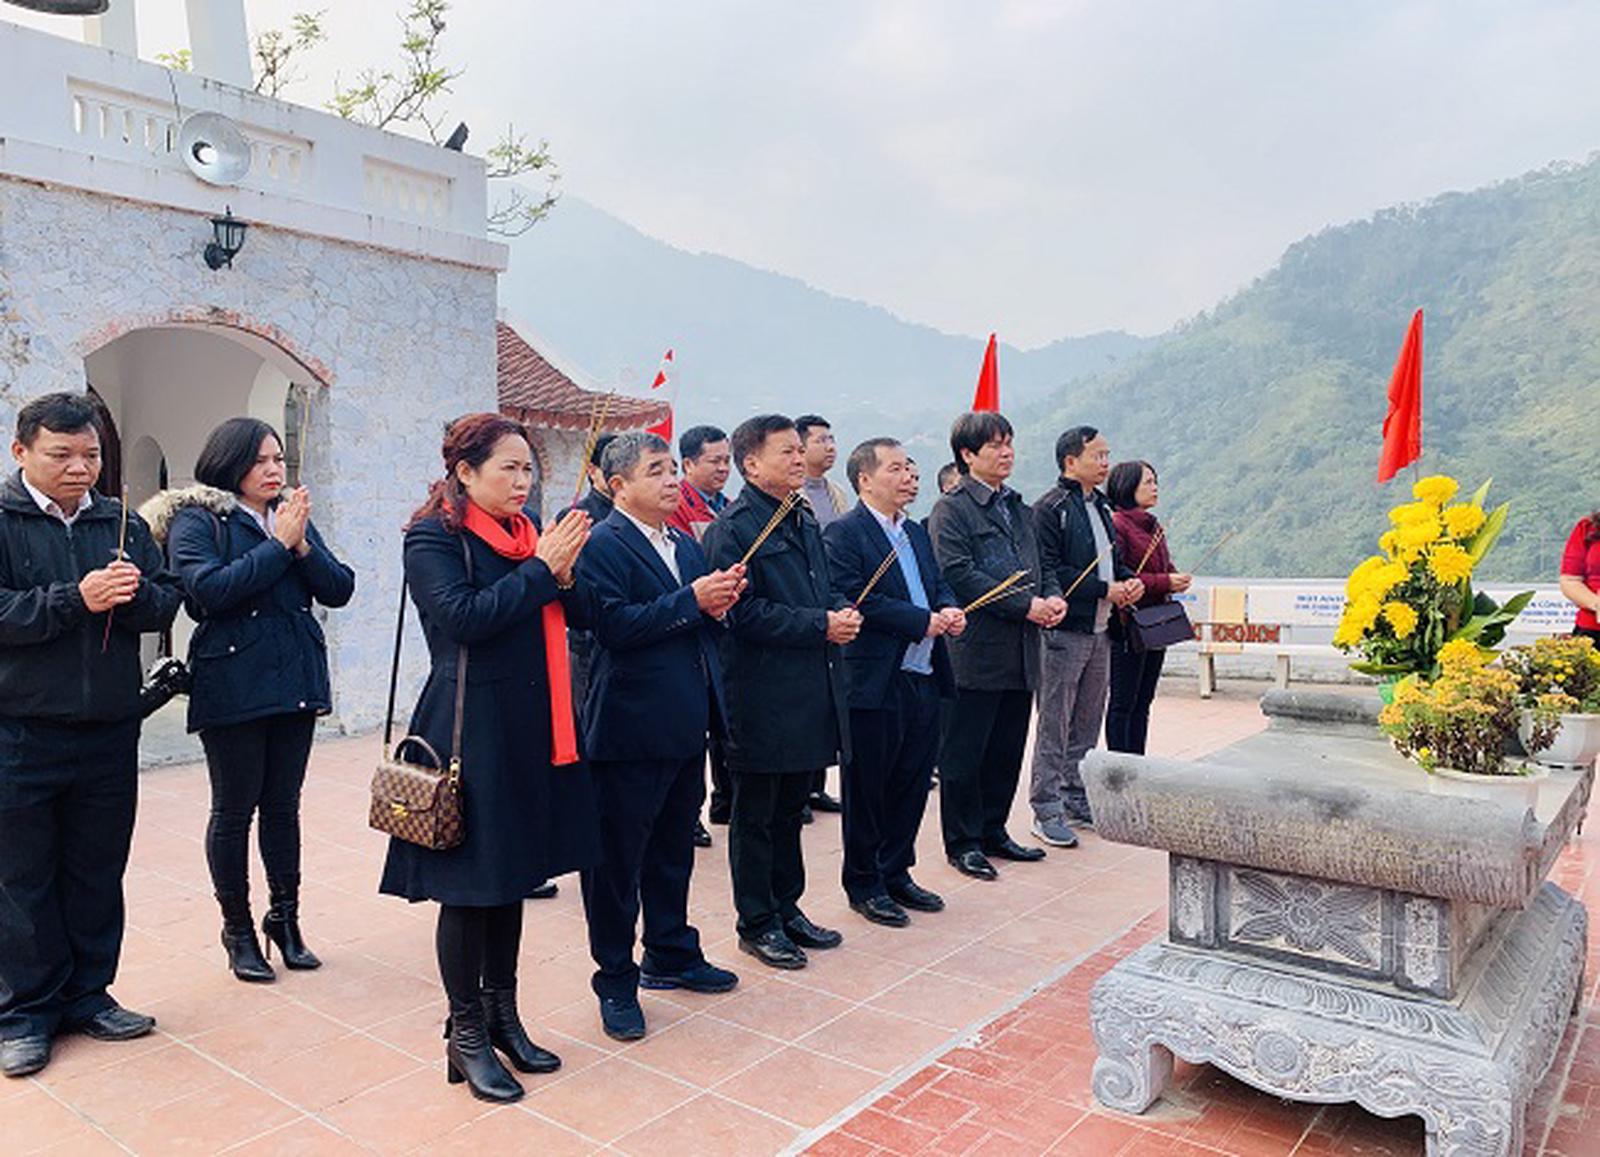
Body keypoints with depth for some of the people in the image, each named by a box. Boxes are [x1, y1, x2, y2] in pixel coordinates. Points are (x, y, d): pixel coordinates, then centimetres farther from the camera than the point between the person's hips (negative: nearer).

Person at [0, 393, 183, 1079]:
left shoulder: (122, 523, 9)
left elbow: (167, 603, 6)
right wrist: (77, 598, -21)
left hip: (110, 732, 4)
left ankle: (88, 996, 26)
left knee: (99, 873, 12)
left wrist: (134, 594, -14)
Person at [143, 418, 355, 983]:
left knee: (283, 805, 12)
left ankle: (284, 917, 25)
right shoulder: (196, 521, -4)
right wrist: (279, 545, -17)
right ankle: (238, 929, 20)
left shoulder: (292, 518, 11)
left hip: (294, 681, 5)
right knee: (234, 809, 5)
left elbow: (339, 589, 4)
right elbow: (210, 587, -20)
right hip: (232, 687, -4)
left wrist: (302, 545, -11)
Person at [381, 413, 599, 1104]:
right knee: (468, 885, 3)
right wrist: (541, 568, -18)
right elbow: (464, 617, -22)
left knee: (512, 873, 16)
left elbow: (575, 618, 8)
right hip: (471, 730, -7)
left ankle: (502, 1014, 31)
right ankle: (466, 1037, 19)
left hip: (533, 728, 7)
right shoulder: (434, 537, -8)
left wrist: (564, 572, -12)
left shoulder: (528, 533, 10)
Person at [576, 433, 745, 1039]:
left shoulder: (687, 544, 14)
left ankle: (671, 955, 38)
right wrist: (691, 600, -22)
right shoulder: (601, 545, -11)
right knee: (617, 860, 5)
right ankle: (616, 982, 19)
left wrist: (721, 603, -3)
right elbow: (615, 627, -23)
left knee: (673, 852, 21)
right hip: (630, 733, -8)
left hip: (686, 730, 8)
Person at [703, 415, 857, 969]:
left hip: (811, 692, 8)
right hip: (763, 697, -8)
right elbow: (745, 612, -19)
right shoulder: (733, 528, -12)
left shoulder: (804, 520, 15)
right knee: (756, 814, 6)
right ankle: (756, 923, 19)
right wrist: (820, 626, -19)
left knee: (791, 807, 18)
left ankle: (787, 908, 31)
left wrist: (842, 614, 2)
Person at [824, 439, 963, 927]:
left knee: (913, 783, 15)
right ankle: (864, 884, 20)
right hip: (875, 684, -8)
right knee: (867, 790, 5)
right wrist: (922, 621, -17)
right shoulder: (844, 534, -10)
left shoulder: (916, 532, 17)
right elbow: (853, 598, -20)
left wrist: (950, 611, -3)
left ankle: (896, 873, 31)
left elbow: (939, 585, 21)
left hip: (924, 680, 8)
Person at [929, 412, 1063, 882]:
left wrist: (1052, 596, 1)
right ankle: (962, 842, 14)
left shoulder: (1017, 507, 18)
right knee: (965, 753, 2)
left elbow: (1039, 563, 23)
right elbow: (959, 575, -17)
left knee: (1007, 750, 14)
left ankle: (993, 832, 27)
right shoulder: (951, 509, -7)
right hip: (977, 652, -8)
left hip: (1021, 651, 8)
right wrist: (1025, 605, -18)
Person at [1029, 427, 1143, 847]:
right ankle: (1046, 810, 4)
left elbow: (1114, 557, 25)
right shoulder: (1050, 508, -11)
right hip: (1065, 631, -9)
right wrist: (1104, 589, -17)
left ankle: (1076, 797, 27)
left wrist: (1129, 580, 3)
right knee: (1054, 725, -3)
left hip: (1099, 630, 9)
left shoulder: (1102, 506, 16)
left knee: (1088, 722, 16)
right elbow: (1048, 571, -19)